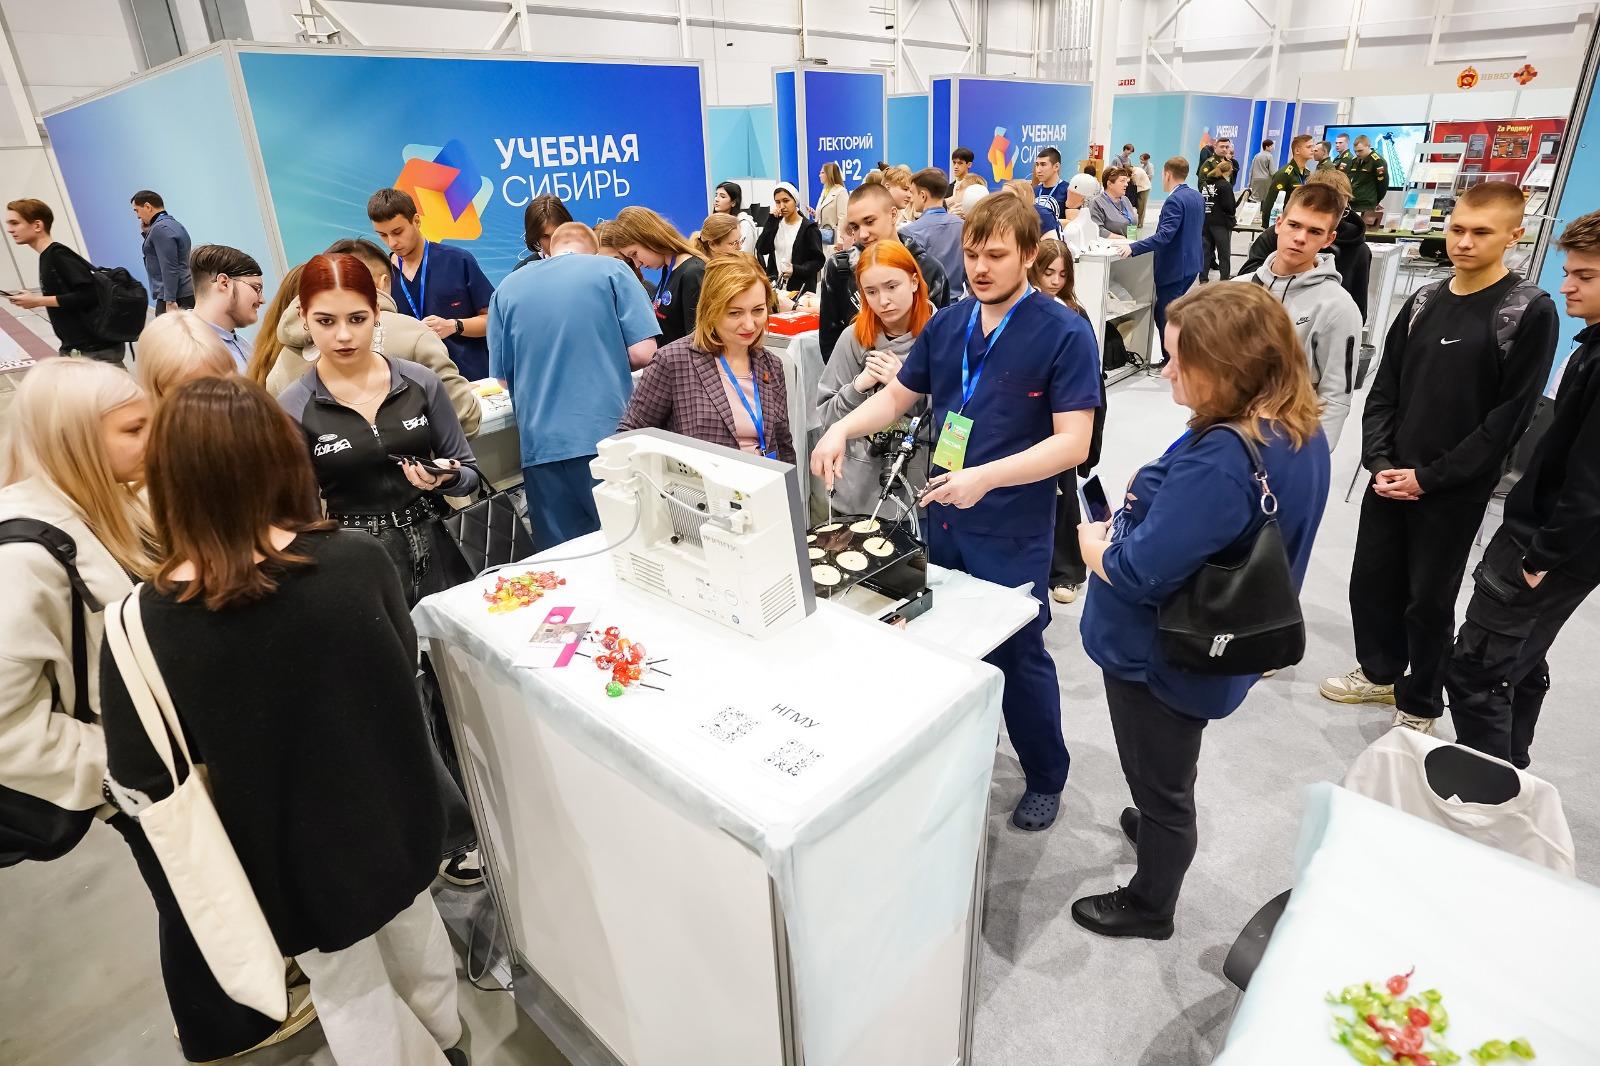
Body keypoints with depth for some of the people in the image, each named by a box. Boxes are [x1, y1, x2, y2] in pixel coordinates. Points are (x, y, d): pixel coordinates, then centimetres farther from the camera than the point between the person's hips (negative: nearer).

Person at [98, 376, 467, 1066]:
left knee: (349, 991, 24)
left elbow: (139, 787, -13)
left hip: (295, 855, -2)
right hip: (389, 813, 3)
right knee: (412, 925, 31)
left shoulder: (143, 626, -26)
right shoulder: (358, 562, -22)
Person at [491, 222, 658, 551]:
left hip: (542, 446, 3)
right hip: (610, 437, -2)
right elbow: (643, 353, -5)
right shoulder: (611, 270, 4)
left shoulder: (508, 289, 12)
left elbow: (503, 377, 12)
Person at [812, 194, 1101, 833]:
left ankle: (1046, 778, 32)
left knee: (1019, 656, 8)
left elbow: (1073, 443, -19)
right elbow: (897, 396, 13)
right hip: (942, 517, 6)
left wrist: (986, 478, -31)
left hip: (1013, 530, -5)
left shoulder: (1064, 333, -13)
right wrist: (842, 428, -6)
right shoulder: (947, 324, 4)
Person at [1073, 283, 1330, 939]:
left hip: (1164, 655, -9)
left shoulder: (1221, 457, -35)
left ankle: (1149, 906, 41)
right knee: (1172, 768, 34)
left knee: (1159, 785, 16)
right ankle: (1163, 826, 61)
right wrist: (1148, 504, -7)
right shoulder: (1302, 431, -3)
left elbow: (1140, 572, -32)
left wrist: (1095, 542, -13)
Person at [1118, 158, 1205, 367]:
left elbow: (1164, 235, -29)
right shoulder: (1197, 197, 10)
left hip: (1174, 267, -9)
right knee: (1166, 311, 19)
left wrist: (1132, 248, -35)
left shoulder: (1174, 200, -19)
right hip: (1191, 264, 9)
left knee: (1166, 315, 1)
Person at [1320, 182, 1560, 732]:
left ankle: (1420, 703, 26)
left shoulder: (1530, 311, -8)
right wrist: (1379, 460, -6)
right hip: (1391, 478, 5)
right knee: (1371, 580, 13)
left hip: (1456, 491, -4)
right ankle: (1380, 672, 36)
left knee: (1429, 599, 6)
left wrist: (1429, 477, -15)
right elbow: (1385, 388, 7)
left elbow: (1509, 416, -12)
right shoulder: (1424, 301, 6)